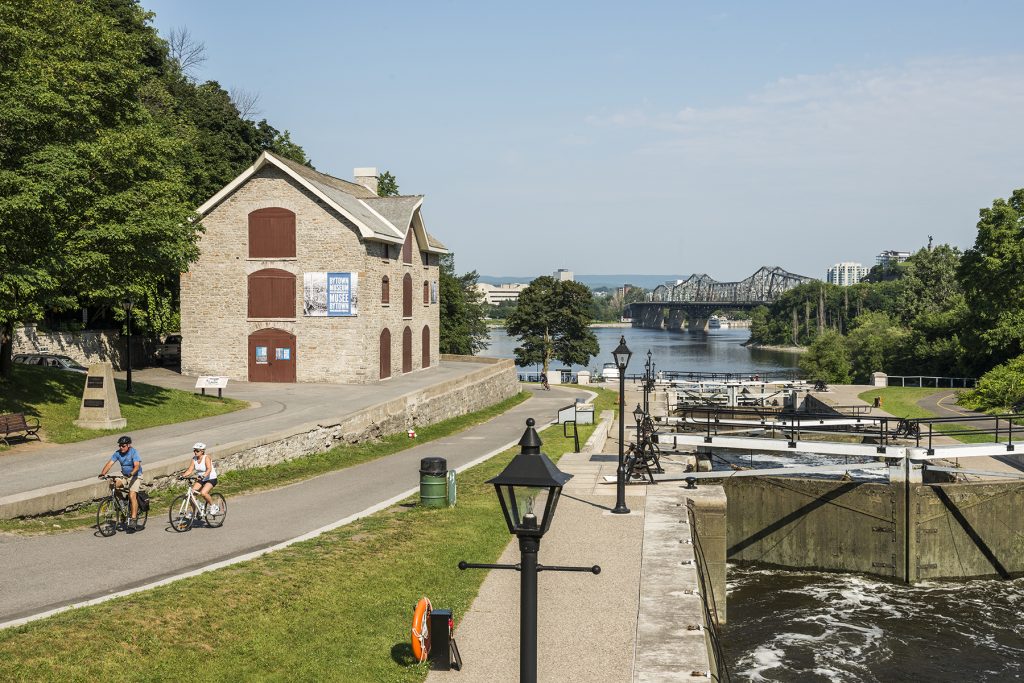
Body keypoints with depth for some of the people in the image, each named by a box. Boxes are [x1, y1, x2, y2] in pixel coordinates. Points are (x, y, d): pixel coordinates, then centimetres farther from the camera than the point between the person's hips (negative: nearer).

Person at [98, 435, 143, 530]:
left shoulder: (134, 452, -18)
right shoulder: (118, 453, -3)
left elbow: (137, 465, -29)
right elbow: (110, 463, -10)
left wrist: (131, 473, -47)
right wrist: (102, 474, -25)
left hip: (135, 476, -6)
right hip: (124, 476, 6)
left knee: (132, 495, -22)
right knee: (112, 484, -19)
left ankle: (134, 519, -21)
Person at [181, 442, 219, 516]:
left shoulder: (206, 457, -18)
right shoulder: (194, 459, -2)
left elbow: (209, 469, -33)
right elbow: (190, 470, -7)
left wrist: (204, 475, -51)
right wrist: (183, 475, -26)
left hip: (211, 479, -7)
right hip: (201, 479, 7)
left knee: (203, 493, -29)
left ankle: (213, 507, -6)